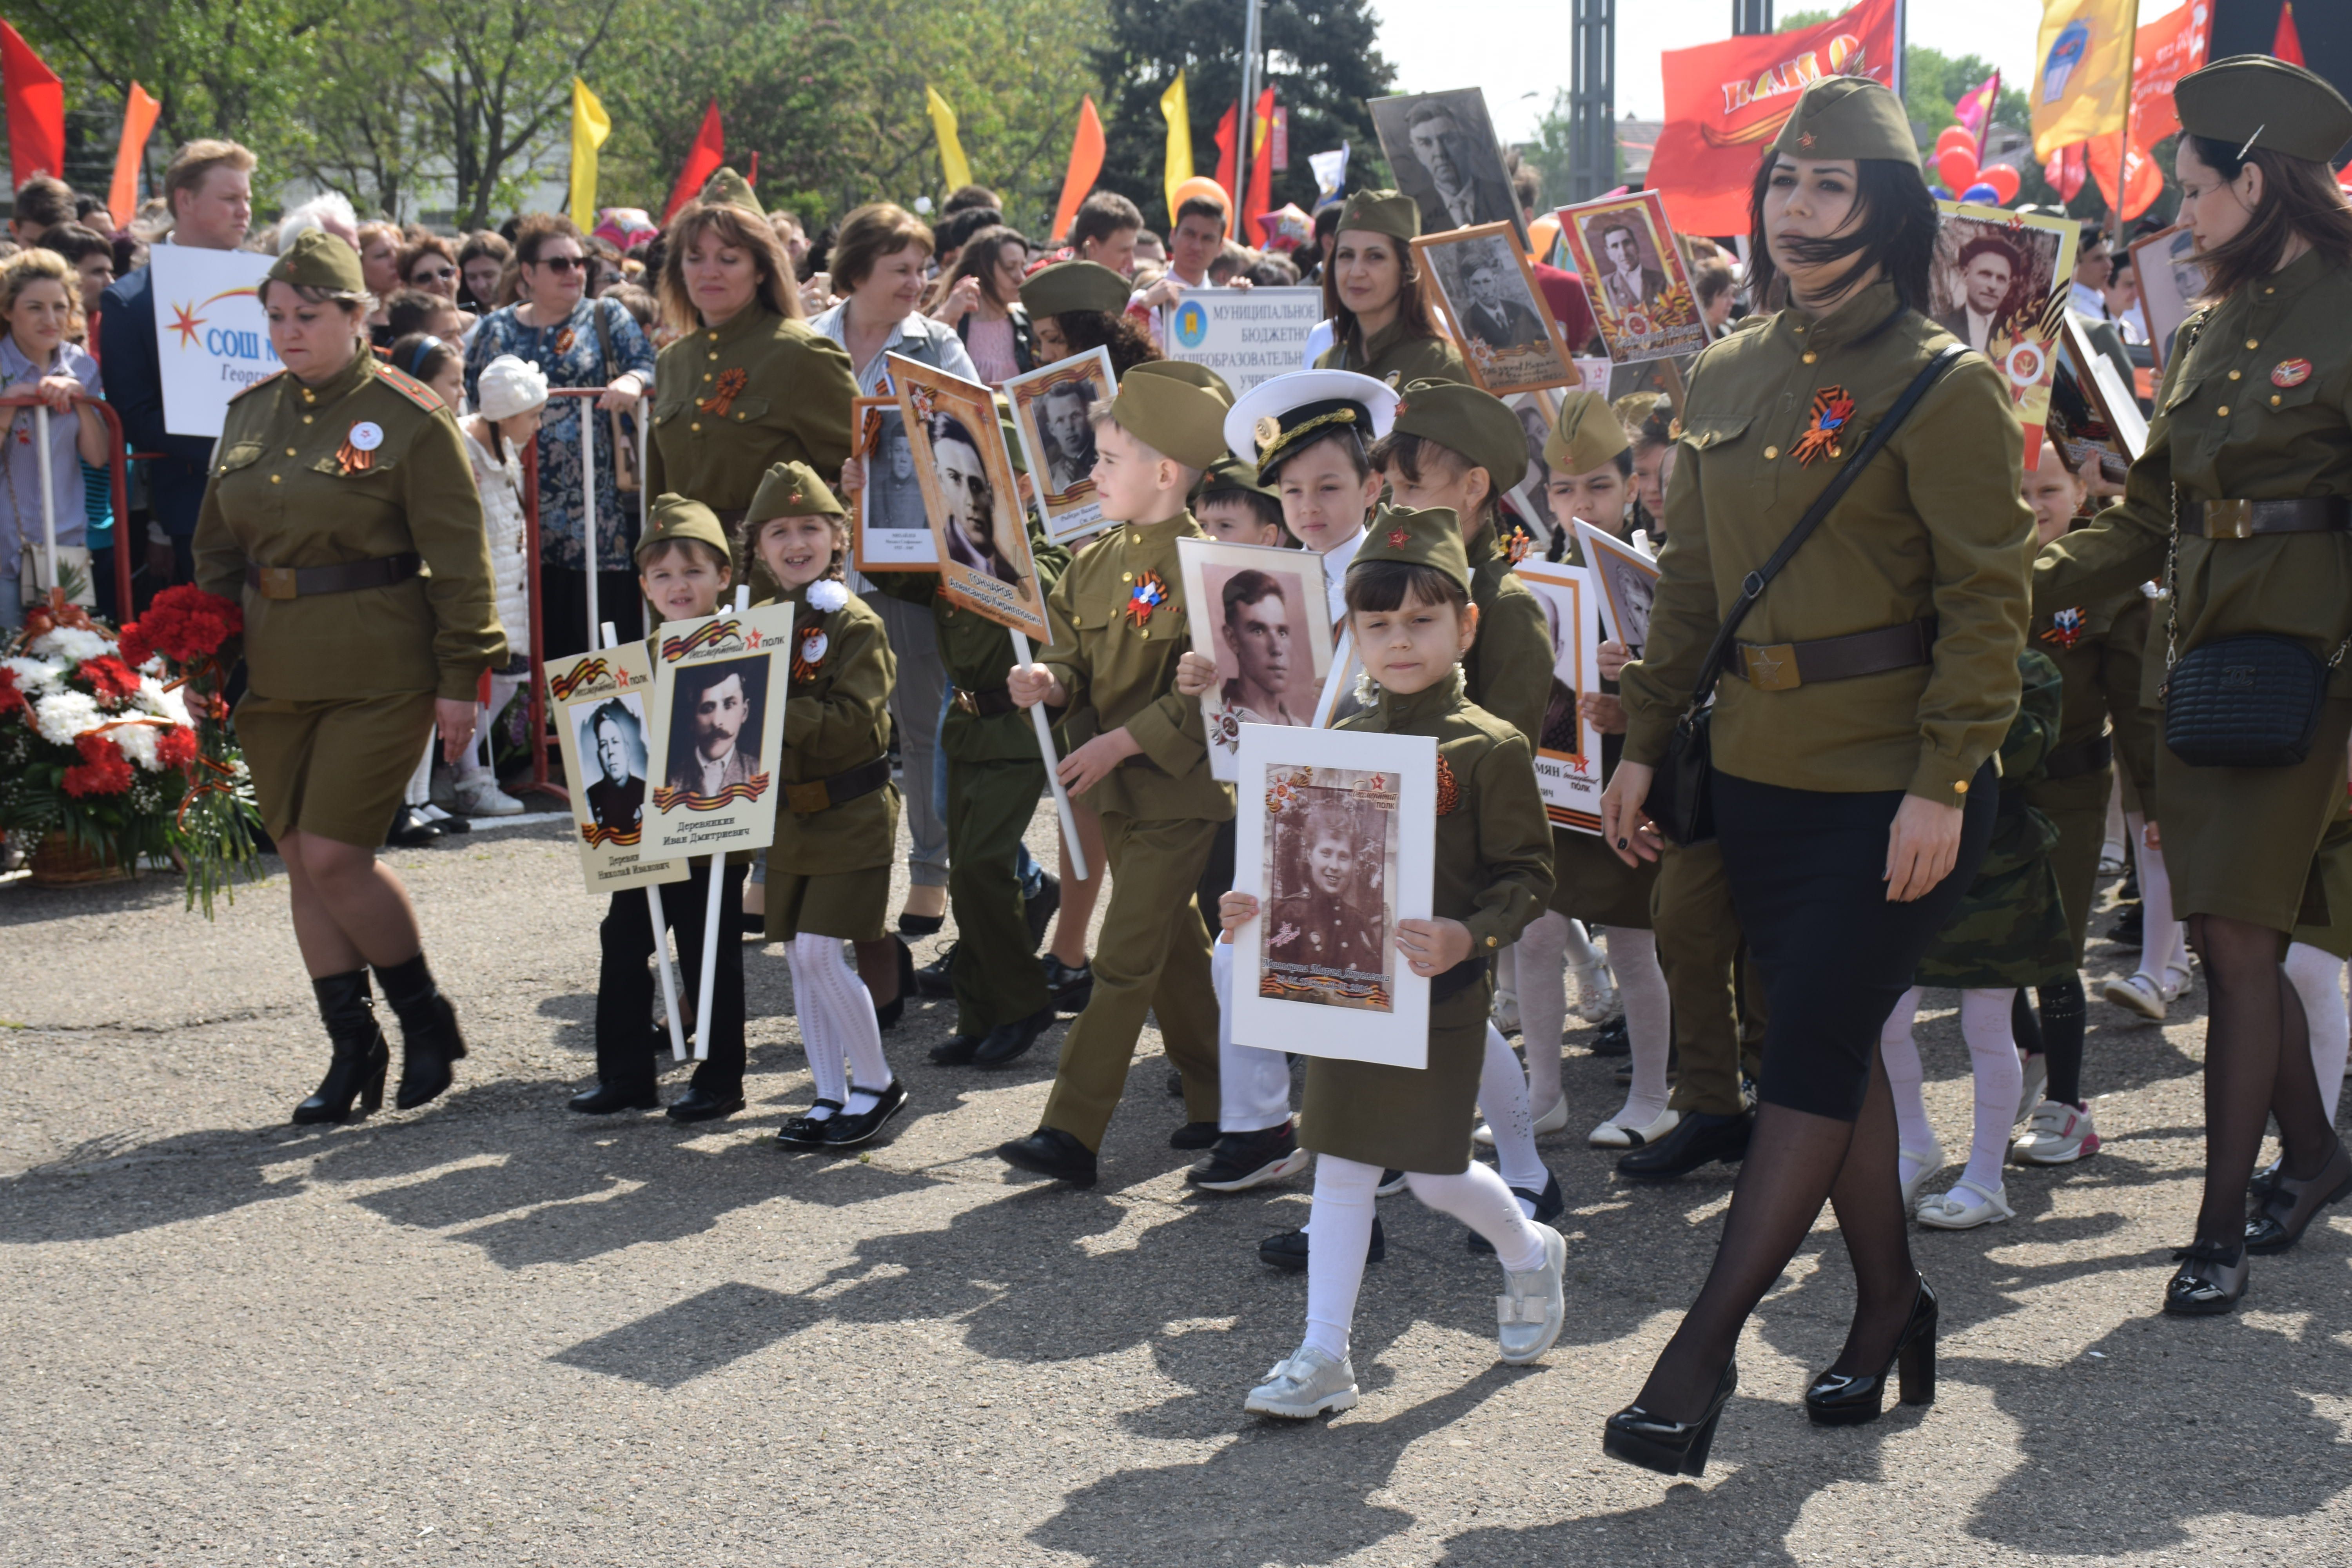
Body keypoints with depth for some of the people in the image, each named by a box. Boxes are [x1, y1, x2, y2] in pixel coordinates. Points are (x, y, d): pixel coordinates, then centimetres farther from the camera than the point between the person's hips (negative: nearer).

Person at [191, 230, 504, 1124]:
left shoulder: (409, 419, -8)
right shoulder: (250, 414, 10)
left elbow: (457, 559, -7)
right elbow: (218, 547, 17)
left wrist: (460, 679, -10)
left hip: (379, 672, -6)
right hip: (273, 672, 6)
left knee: (336, 855, -10)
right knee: (301, 862, 6)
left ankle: (426, 1017, 11)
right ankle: (352, 1048, 17)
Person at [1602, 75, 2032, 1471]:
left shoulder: (1942, 386, -10)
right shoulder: (1729, 379, 9)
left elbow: (1989, 598, -12)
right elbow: (1692, 581, 15)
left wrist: (1941, 784, -18)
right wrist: (1645, 744, 13)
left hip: (1891, 788, -6)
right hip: (1762, 776, 6)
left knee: (1812, 1056, -5)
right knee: (1835, 1044, 13)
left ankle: (1704, 1352, -3)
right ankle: (1891, 1304, 27)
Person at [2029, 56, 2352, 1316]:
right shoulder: (2207, 334, 14)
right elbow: (2147, 517, 17)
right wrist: (2021, 589, 6)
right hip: (2204, 646, 7)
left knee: (2237, 935, -8)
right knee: (2226, 933, 10)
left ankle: (2222, 1229, -1)